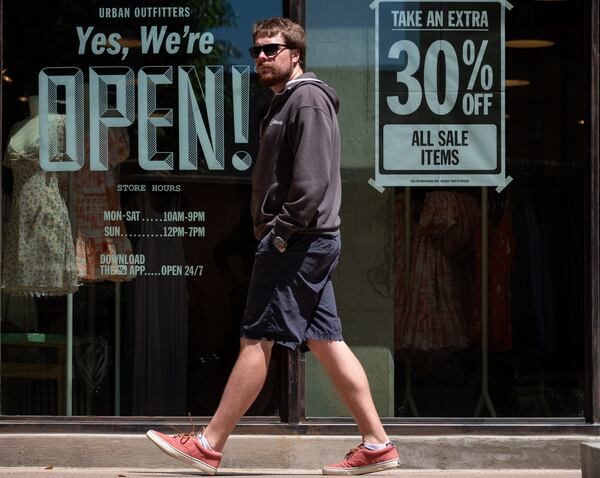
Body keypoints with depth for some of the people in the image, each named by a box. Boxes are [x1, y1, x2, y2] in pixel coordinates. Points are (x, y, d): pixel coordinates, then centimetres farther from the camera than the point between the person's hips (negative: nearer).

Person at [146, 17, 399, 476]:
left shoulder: (307, 99, -10)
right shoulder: (287, 101, 21)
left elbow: (313, 180, -20)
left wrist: (282, 232, -19)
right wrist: (275, 232, 15)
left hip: (299, 241, -10)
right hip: (308, 243, 10)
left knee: (256, 339, -6)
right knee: (325, 341, 8)